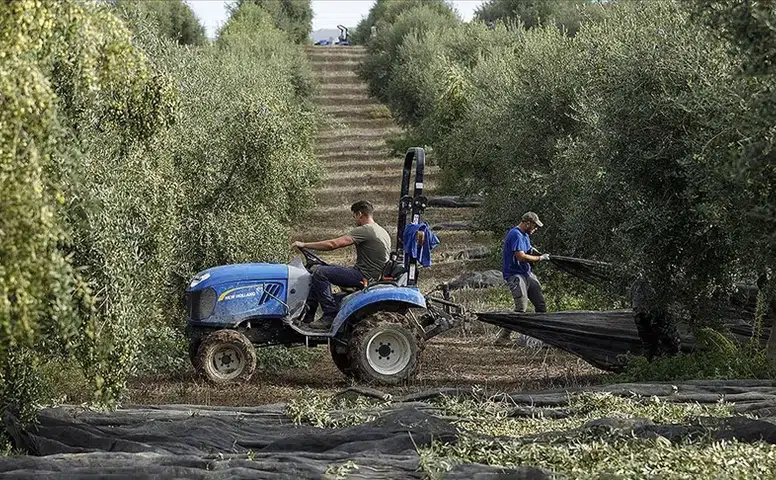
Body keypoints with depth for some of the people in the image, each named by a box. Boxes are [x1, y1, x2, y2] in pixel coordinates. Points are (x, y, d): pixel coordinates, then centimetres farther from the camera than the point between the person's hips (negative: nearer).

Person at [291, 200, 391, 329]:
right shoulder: (382, 232, 16)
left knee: (321, 272, -17)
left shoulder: (364, 230, -15)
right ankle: (308, 312, 13)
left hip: (364, 276, -10)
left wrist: (305, 245, -14)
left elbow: (333, 244, -20)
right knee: (321, 269, 16)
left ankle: (330, 315, -17)